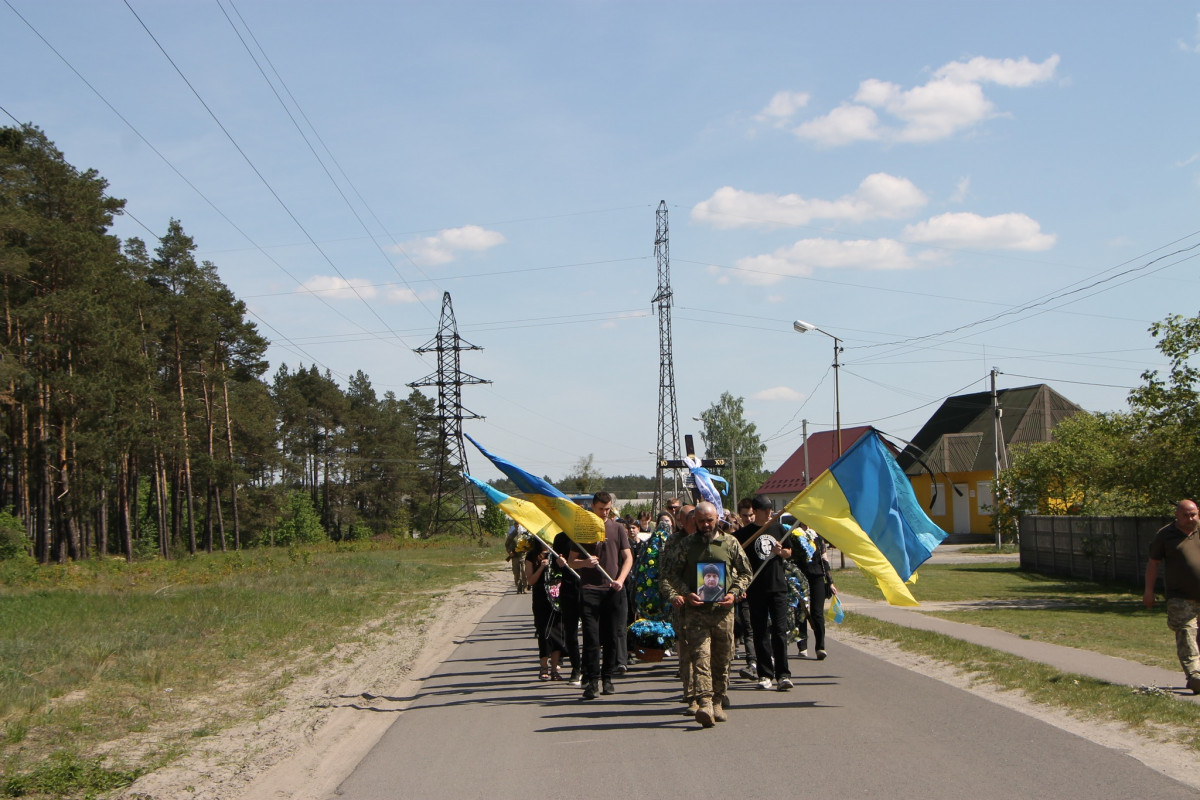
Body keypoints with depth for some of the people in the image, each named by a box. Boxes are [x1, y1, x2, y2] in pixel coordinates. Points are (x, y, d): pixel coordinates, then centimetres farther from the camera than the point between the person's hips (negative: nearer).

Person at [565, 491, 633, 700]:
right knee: (591, 637, -6)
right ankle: (591, 680, -5)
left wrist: (620, 580, -8)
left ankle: (607, 678, 13)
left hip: (613, 590, 1)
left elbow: (628, 557, 8)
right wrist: (584, 563, -14)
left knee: (613, 635, 3)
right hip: (589, 589, -1)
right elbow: (571, 561, 8)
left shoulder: (617, 528, 10)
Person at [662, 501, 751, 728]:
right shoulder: (686, 545, 5)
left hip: (723, 610, 2)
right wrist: (686, 594, -8)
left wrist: (734, 593, -1)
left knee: (722, 659, 8)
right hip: (695, 610, -2)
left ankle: (718, 702, 20)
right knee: (699, 655, -15)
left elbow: (745, 572, 15)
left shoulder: (730, 543, 8)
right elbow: (670, 572, 5)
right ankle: (704, 702, -23)